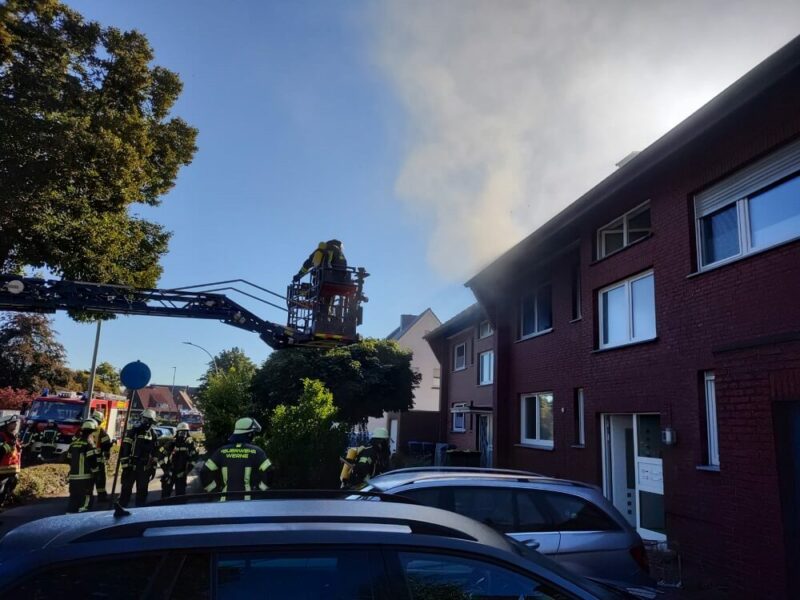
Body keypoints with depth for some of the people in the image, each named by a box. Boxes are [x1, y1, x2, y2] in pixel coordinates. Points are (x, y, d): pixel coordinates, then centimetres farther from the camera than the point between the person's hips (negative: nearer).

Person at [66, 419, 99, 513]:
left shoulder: (74, 443, 12)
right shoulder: (88, 443, -11)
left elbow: (69, 459, 20)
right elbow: (92, 460, -16)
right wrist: (96, 473, -5)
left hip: (73, 477, 8)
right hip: (85, 477, -8)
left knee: (73, 499, 16)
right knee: (86, 500, -5)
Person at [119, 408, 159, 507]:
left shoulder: (153, 435, 9)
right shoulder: (133, 432, -7)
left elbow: (154, 452, 14)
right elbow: (124, 449, -10)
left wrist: (153, 466, 11)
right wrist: (125, 464, -14)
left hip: (145, 468, 5)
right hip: (131, 466, -5)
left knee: (142, 490, 10)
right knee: (126, 488, -1)